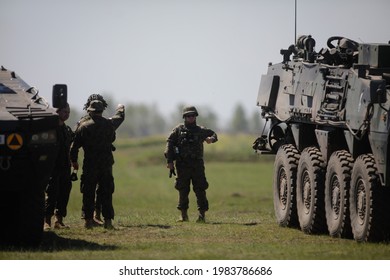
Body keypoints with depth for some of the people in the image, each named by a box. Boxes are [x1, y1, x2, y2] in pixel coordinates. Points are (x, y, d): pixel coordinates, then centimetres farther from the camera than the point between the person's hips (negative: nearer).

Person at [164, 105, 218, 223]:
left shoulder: (201, 130, 10)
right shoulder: (178, 130, 4)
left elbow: (213, 134, 24)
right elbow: (169, 143, 0)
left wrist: (211, 138, -2)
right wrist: (169, 161, -8)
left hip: (197, 165, 1)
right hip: (183, 165, -1)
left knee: (200, 190, -4)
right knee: (183, 191, 2)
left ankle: (202, 215, 0)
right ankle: (184, 214, 12)